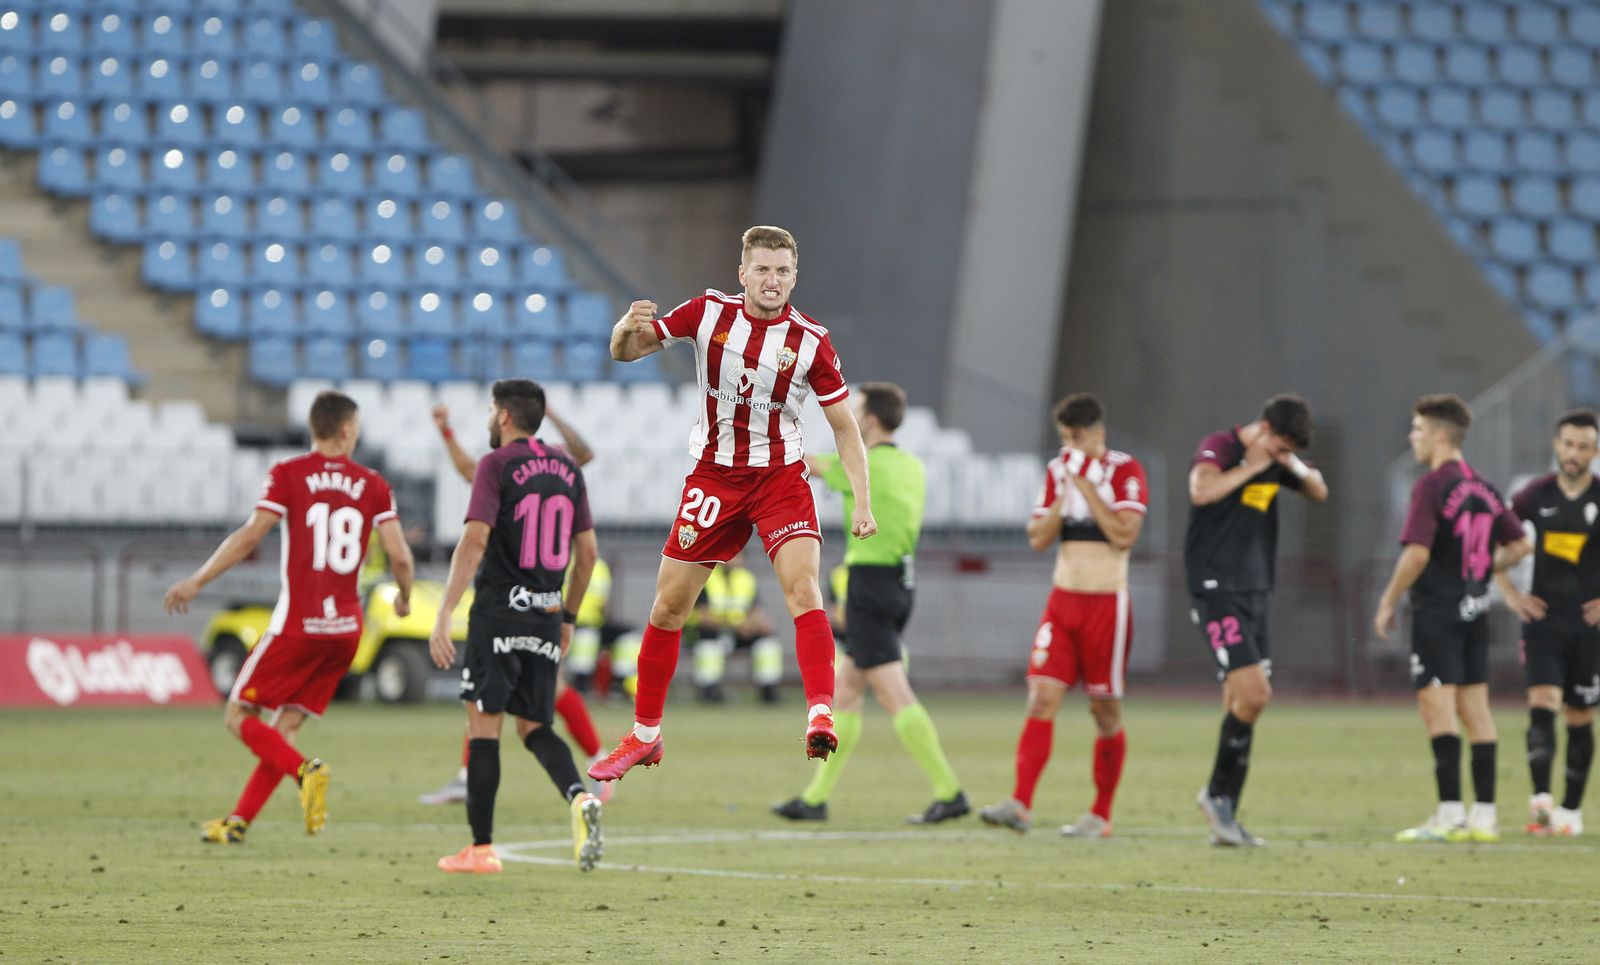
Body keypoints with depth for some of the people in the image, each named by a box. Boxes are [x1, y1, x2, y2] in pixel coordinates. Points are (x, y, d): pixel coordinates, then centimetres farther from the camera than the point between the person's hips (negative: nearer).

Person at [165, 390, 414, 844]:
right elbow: (400, 556, 0)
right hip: (346, 627, 4)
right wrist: (404, 597, 20)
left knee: (239, 715, 5)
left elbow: (250, 536, -12)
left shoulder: (288, 475, -3)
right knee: (287, 724, 13)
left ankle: (305, 771, -19)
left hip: (296, 625, -4)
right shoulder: (372, 485, 5)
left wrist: (197, 581, -6)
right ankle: (238, 821, 12)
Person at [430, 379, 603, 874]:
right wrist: (569, 617, 24)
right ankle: (580, 797, -15)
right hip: (546, 616, 6)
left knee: (483, 723, 1)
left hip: (498, 611, -6)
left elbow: (475, 540, -17)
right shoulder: (567, 467, 11)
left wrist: (444, 616, -19)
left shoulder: (496, 465, -7)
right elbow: (587, 551, 14)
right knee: (533, 727, 13)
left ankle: (481, 847, 2)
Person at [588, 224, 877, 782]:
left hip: (780, 479, -2)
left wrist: (862, 501, -10)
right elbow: (625, 352, 1)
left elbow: (844, 426, -1)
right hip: (713, 478, 2)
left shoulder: (810, 342, -9)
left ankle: (820, 716, -36)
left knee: (803, 589, -26)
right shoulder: (709, 313, -5)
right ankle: (644, 736, 22)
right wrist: (629, 327, -24)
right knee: (668, 606, 6)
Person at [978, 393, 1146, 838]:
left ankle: (1101, 814, 11)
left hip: (1107, 604, -4)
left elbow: (1124, 534, -17)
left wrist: (1086, 485, -16)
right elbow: (1039, 539, 5)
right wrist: (1064, 490, -7)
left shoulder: (1125, 471, -5)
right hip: (1063, 599, 4)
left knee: (1105, 710, 2)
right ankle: (1020, 805, -15)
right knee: (1042, 698, -8)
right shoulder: (1058, 471, 10)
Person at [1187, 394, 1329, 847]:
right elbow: (1202, 491, -27)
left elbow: (1319, 492, 19)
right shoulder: (1219, 447, -10)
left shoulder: (1276, 459, 12)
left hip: (1255, 593, 8)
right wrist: (1252, 467, -18)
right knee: (1253, 694, -17)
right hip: (1217, 590, -8)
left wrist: (1297, 467, -1)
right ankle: (1217, 792, -1)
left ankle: (1225, 820, 9)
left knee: (1241, 705, 6)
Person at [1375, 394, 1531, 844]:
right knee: (1475, 709, 10)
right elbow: (1519, 544, 17)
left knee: (1437, 707, -8)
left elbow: (1417, 553, -20)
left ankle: (1449, 813, -14)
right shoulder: (1483, 488, 11)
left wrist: (1387, 603, -10)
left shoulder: (1431, 486, -13)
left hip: (1436, 610, -8)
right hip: (1474, 612, 8)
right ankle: (1484, 815, 10)